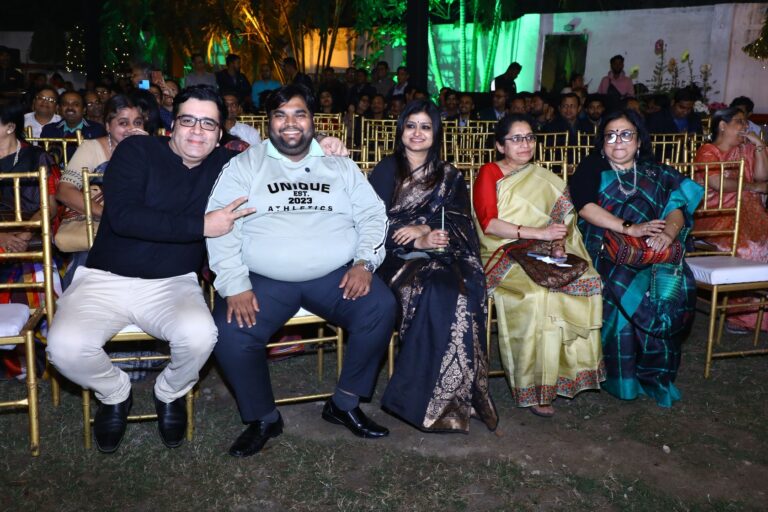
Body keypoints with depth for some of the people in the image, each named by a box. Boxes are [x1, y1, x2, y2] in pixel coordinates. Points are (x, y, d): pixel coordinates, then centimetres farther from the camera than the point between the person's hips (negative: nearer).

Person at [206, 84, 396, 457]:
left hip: (335, 275, 2)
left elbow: (372, 215, 11)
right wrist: (234, 285, -13)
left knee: (381, 308, -24)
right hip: (264, 280, -1)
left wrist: (365, 262, -7)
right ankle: (263, 419, 0)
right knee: (230, 331, -26)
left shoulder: (339, 166, 16)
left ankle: (345, 404, -3)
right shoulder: (244, 166, 9)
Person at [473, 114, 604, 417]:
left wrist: (559, 243, -11)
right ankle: (533, 388, -22)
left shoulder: (545, 180, 22)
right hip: (503, 256, -5)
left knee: (588, 281, -21)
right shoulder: (490, 173, 5)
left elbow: (563, 217, 13)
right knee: (536, 294, -33)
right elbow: (488, 222, -9)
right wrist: (537, 232, -18)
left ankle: (572, 367, -12)